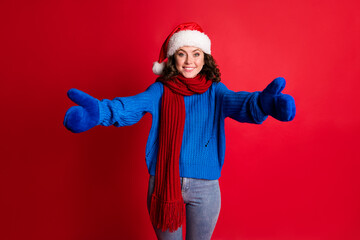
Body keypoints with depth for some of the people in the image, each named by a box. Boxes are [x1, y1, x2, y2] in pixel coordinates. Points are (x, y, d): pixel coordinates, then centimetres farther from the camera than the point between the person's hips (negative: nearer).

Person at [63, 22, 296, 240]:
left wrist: (265, 102, -47)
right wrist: (98, 111, -44)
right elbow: (133, 106, -21)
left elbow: (240, 103, -22)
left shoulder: (214, 91, -2)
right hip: (163, 183, 0)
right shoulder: (161, 90, -3)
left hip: (205, 187, 1)